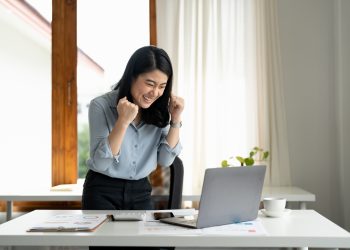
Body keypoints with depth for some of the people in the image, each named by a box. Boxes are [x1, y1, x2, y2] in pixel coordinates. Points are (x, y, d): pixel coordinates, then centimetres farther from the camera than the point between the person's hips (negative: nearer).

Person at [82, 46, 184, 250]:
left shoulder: (159, 111, -2)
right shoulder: (101, 105, -13)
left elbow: (165, 160, -2)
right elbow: (100, 162, -19)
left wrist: (175, 120, -13)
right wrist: (123, 121, -30)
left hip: (140, 192, 3)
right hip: (103, 192, -3)